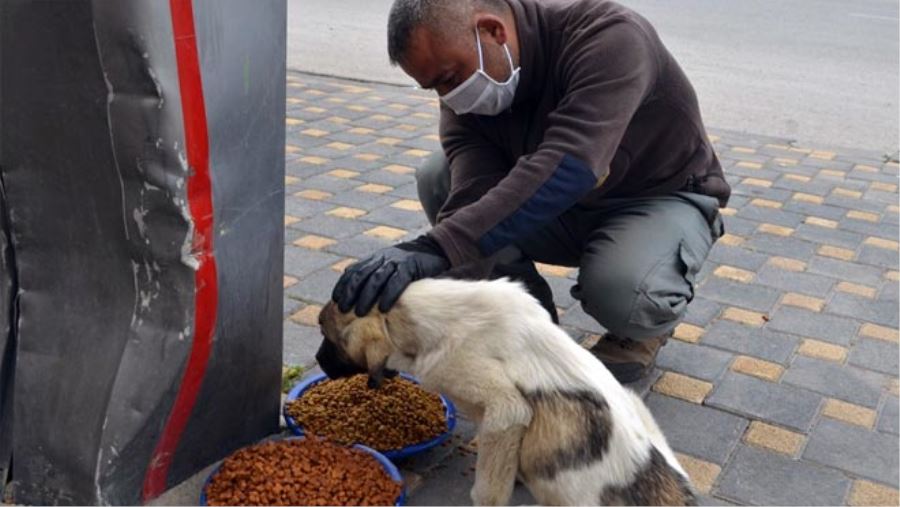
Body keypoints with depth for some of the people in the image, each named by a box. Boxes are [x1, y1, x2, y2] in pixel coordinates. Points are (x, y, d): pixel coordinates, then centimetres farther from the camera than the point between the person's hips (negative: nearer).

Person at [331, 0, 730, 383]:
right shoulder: (468, 93, -13)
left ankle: (647, 319, 1)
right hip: (563, 204, 5)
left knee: (617, 291, -38)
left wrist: (439, 247, -55)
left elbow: (567, 167, -46)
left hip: (663, 198, -5)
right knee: (436, 179, -13)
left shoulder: (606, 36, -31)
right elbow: (474, 197, -26)